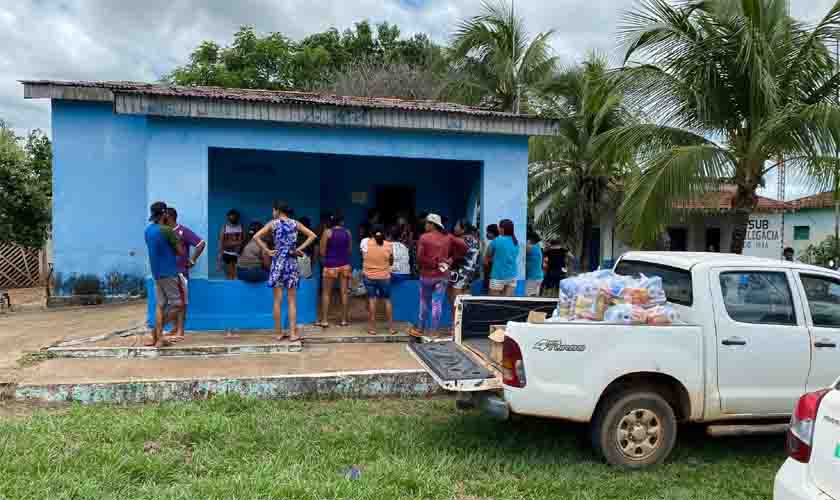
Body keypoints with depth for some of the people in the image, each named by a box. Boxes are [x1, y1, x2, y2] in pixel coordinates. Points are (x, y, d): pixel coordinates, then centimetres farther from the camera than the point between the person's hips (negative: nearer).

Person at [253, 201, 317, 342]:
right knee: (292, 301, 5)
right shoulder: (295, 223, 4)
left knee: (278, 300, 5)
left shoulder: (273, 224, -2)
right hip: (292, 263, 1)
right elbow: (312, 235, -1)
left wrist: (267, 250, -5)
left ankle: (278, 333, 10)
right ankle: (293, 333, 3)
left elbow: (256, 237, -12)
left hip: (278, 262, -1)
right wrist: (299, 249, -1)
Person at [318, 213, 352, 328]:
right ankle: (344, 320, 10)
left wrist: (324, 260, 11)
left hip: (331, 265, -3)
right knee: (344, 292, 6)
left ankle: (324, 320, 3)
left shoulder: (327, 232, -8)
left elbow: (322, 251, -7)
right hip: (345, 265, 3)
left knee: (326, 293, 5)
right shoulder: (347, 232, 2)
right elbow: (350, 250, 8)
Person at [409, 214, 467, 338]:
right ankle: (434, 331, 8)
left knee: (424, 303, 11)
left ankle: (420, 329, 21)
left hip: (427, 274, -2)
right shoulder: (447, 237, 3)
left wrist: (431, 263, -4)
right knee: (437, 304, 5)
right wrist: (452, 258, 5)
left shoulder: (424, 237, -9)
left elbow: (420, 257, -16)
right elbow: (464, 247, 3)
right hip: (443, 275, 2)